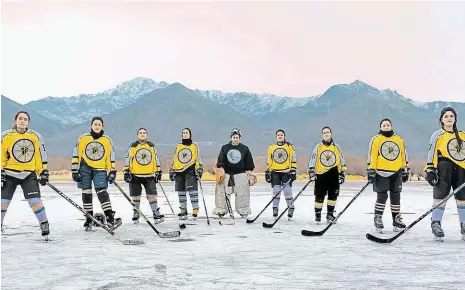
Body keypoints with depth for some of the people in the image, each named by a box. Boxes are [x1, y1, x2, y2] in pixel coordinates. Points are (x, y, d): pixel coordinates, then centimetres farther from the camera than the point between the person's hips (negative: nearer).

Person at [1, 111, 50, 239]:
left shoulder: (36, 136, 1)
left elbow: (40, 155, 8)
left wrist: (43, 172, 6)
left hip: (29, 175, 0)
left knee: (35, 201, -8)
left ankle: (45, 226, 3)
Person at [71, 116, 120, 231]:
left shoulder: (107, 140, 5)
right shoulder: (83, 138, 3)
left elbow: (111, 157, 10)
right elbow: (76, 155, 4)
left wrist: (112, 172, 4)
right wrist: (75, 171, -1)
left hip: (100, 170, -1)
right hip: (85, 169, 1)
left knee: (102, 192, -15)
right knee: (86, 194, 3)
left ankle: (110, 219, -21)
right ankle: (89, 219, 15)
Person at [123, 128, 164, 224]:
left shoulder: (151, 146, 8)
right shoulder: (132, 146, 3)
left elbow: (156, 159, 12)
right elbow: (127, 159, 3)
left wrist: (158, 172, 7)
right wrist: (126, 172, -4)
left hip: (149, 175, 1)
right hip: (135, 175, -1)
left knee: (152, 195, -4)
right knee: (135, 196, 6)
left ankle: (156, 214, 0)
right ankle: (136, 214, 20)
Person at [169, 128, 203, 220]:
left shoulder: (194, 146, 7)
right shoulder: (178, 146, 16)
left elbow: (198, 158, 6)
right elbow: (174, 159, 19)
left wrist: (199, 169, -3)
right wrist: (172, 170, 15)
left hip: (190, 171, -4)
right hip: (179, 172, 4)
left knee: (192, 190, -15)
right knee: (181, 192, 7)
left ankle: (195, 209, -10)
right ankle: (183, 210, 15)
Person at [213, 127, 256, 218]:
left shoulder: (244, 148, 6)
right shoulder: (225, 148, 5)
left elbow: (249, 163, 10)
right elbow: (220, 161, 4)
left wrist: (250, 173, 8)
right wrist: (220, 170, -5)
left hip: (240, 173, 0)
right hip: (226, 173, 0)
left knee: (242, 193, -1)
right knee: (222, 192, -2)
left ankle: (244, 211, 11)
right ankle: (221, 210, 8)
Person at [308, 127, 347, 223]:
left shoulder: (336, 147, 8)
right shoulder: (318, 147, 4)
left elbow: (342, 160, 11)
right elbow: (312, 160, 4)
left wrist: (342, 173, 4)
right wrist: (311, 172, -5)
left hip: (333, 175, 2)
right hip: (321, 174, -2)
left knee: (333, 195, 4)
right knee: (319, 196, 0)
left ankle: (330, 213, 15)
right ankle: (317, 214, 10)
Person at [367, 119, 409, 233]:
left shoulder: (399, 140, 14)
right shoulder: (375, 140, 1)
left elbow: (404, 156, 17)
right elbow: (371, 157, -4)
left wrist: (405, 170, 14)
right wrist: (370, 171, -9)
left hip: (396, 173, 4)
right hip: (381, 173, -4)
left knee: (396, 197, 7)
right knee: (382, 196, -10)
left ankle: (396, 219, 16)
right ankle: (378, 219, -1)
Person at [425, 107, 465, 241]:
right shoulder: (437, 135, 2)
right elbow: (431, 154, -3)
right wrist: (430, 170, -11)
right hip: (443, 168, -5)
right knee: (441, 197, -9)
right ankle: (436, 225, -2)